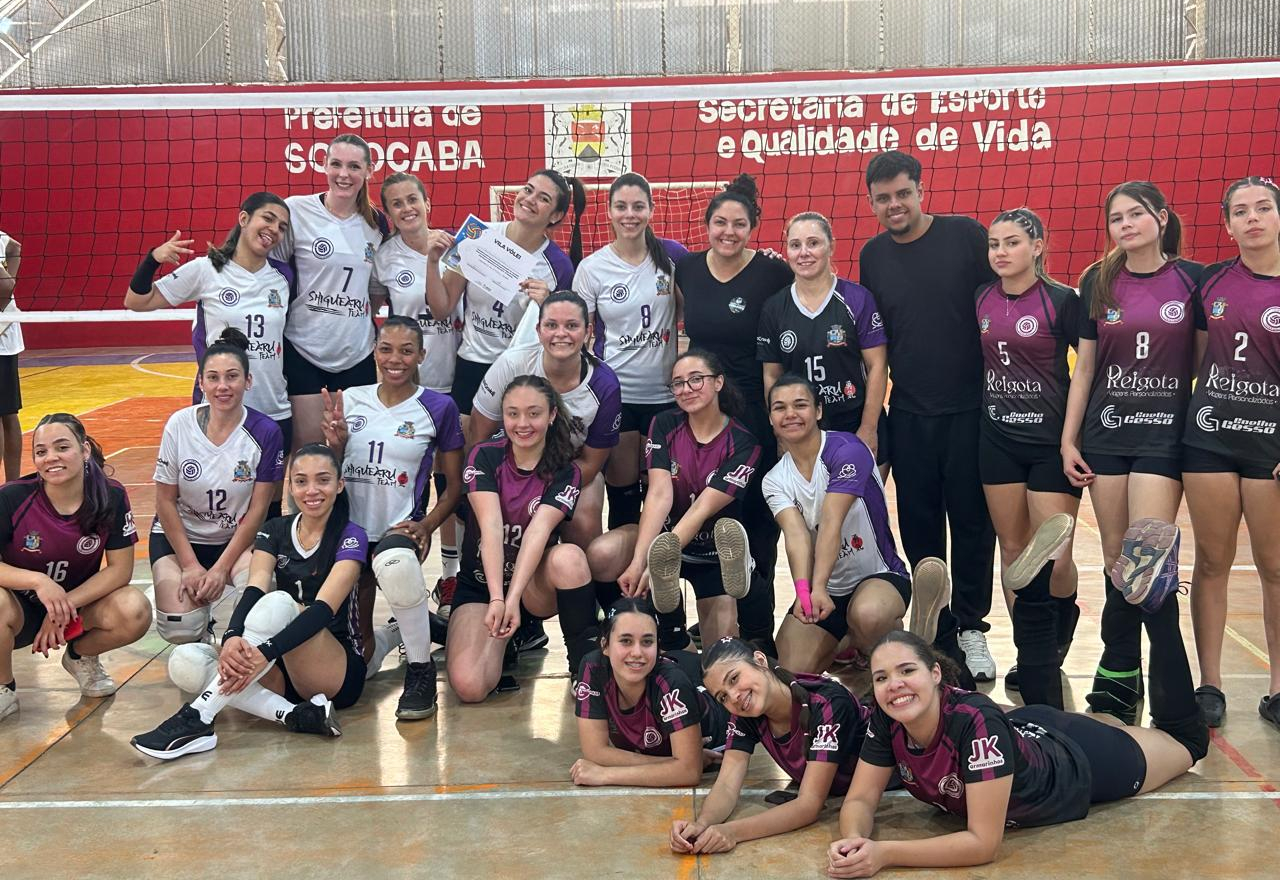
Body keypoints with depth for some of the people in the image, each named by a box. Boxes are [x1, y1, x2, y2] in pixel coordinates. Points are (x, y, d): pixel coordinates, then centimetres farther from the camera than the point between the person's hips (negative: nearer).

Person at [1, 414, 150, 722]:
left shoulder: (111, 496, -15)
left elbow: (120, 568, -12)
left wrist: (65, 604, -22)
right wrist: (38, 581, -34)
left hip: (80, 602, 2)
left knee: (135, 612, -28)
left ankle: (81, 657, 10)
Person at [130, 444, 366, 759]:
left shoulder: (350, 537, -9)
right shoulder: (274, 531, 6)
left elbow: (324, 609, -23)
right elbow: (254, 589, -11)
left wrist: (266, 653, -39)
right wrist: (231, 637, -34)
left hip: (338, 674, -5)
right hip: (284, 671, 5)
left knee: (279, 603, -32)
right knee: (186, 663, -19)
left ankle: (196, 719, -36)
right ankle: (294, 716, -32)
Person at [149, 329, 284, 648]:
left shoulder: (265, 432, -15)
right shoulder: (180, 425, -13)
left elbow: (257, 510, -10)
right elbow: (165, 500, -6)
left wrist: (221, 569, -14)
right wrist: (190, 566, -10)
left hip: (238, 538, -1)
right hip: (179, 535, 1)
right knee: (179, 630, -21)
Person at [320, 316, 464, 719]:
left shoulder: (438, 407, -3)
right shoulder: (349, 400, 5)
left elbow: (455, 484, 2)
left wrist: (427, 526, -14)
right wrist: (335, 444, -11)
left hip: (399, 530, -4)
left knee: (395, 564, -44)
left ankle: (421, 670, -20)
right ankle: (399, 632, 43)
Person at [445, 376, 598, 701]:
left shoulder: (565, 473, -8)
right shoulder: (484, 457, -8)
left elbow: (538, 531, -24)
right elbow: (491, 526, -22)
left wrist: (513, 598, -38)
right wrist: (496, 599, -34)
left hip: (534, 584, 0)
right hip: (480, 585, 0)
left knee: (569, 556, -36)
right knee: (468, 686, -25)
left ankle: (585, 662, -16)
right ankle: (505, 642, 11)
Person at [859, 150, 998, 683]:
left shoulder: (966, 236, -4)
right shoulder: (873, 257, 6)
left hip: (971, 409, -3)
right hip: (909, 415, 3)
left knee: (972, 521, 4)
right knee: (920, 528, 7)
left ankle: (971, 627, 20)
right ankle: (939, 636, 21)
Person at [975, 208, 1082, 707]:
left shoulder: (1062, 301, -8)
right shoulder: (980, 301, 5)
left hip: (1052, 440, -4)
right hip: (998, 438, 4)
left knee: (1054, 559, -5)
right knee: (1013, 551, 7)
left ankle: (1059, 635, 24)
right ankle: (1032, 658, 19)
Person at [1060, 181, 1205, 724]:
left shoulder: (1191, 280, 1)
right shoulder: (1097, 282, 7)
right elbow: (1084, 365, 10)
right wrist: (1068, 439, 5)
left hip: (1166, 433, -2)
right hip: (1106, 431, 3)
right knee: (1115, 556, 6)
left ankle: (1119, 671, 0)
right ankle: (1124, 673, 15)